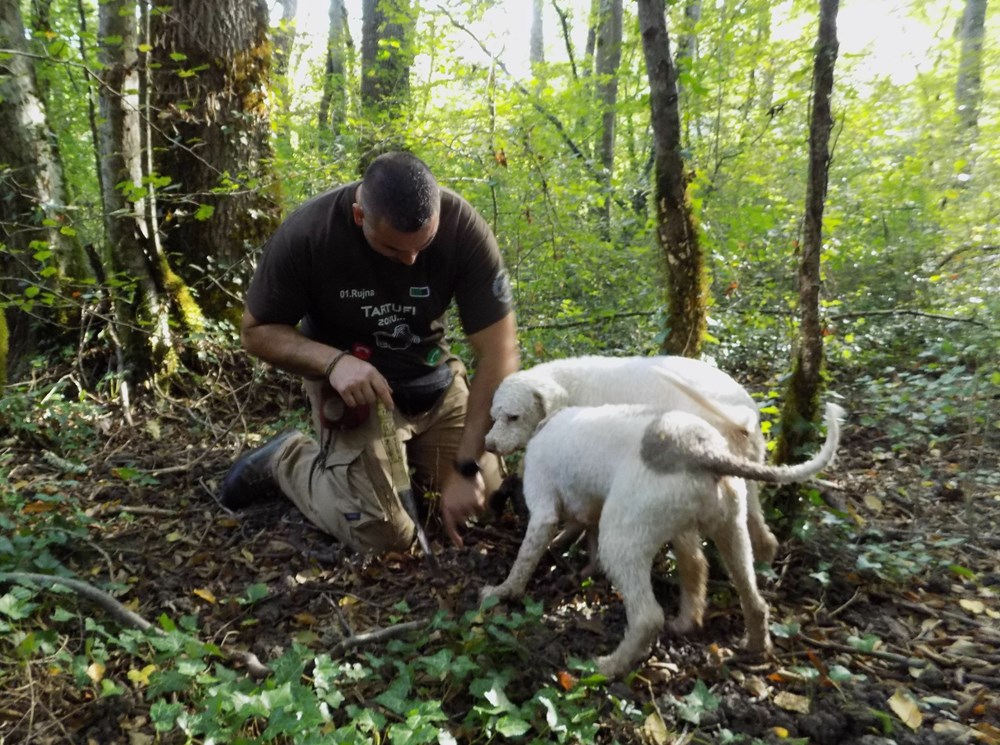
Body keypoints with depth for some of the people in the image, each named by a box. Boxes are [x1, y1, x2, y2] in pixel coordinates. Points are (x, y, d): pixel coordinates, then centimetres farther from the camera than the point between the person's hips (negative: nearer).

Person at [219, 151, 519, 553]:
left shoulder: (463, 227, -24)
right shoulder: (306, 234, -26)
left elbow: (499, 353, -22)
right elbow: (256, 332, -12)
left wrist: (467, 467, -27)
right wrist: (333, 361, -32)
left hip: (433, 375, 3)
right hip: (350, 380, -3)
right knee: (384, 535, -11)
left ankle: (407, 452, 29)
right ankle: (287, 459, 14)